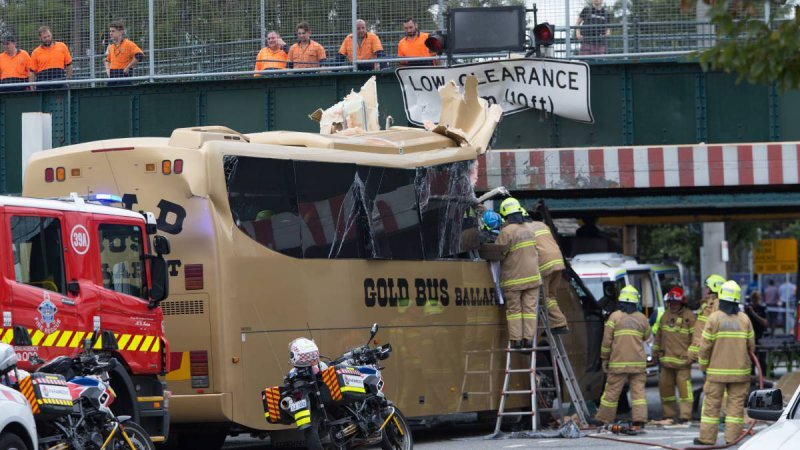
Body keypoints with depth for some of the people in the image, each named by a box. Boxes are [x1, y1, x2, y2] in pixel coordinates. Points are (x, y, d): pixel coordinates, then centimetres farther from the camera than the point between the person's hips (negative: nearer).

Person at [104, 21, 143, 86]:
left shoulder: (128, 44, -7)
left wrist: (128, 67, -15)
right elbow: (107, 59, 31)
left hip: (124, 74, -7)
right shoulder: (111, 46, 16)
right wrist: (107, 69, 11)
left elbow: (139, 55, -19)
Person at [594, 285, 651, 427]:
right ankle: (640, 419, -7)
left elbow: (607, 340, -4)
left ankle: (603, 419, 12)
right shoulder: (642, 318, 6)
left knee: (612, 391, 4)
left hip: (619, 362, -2)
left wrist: (604, 358, 4)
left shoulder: (615, 317, -3)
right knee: (638, 390, 2)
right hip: (638, 362, 2)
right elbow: (647, 336, 22)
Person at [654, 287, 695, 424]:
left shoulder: (689, 317, -5)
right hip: (666, 359, 6)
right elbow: (659, 335, 21)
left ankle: (685, 414, -6)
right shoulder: (665, 316, 13)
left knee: (684, 386, -9)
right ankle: (669, 413, 20)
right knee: (665, 385, 9)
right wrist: (656, 352, 21)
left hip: (682, 359, -6)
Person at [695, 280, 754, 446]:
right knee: (736, 403, 6)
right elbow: (751, 345, 6)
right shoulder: (744, 319, 0)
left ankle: (707, 437, 6)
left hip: (717, 371, -2)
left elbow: (705, 345, -7)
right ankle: (732, 437, 4)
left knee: (712, 403, 4)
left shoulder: (714, 318, -8)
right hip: (740, 370, 2)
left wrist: (703, 366, 6)